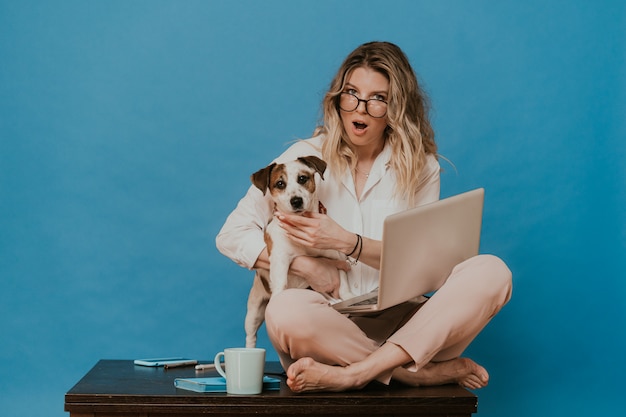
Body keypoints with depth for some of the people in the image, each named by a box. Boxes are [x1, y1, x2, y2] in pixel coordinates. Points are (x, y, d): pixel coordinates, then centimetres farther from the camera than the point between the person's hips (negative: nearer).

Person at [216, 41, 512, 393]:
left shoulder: (419, 166, 8)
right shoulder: (306, 158, 4)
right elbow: (231, 235, 1)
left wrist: (347, 242, -14)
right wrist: (306, 265, -12)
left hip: (403, 320, 2)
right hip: (330, 325, -1)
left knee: (491, 272, -23)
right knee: (285, 311, -37)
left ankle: (357, 372, -33)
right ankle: (438, 370, -25)